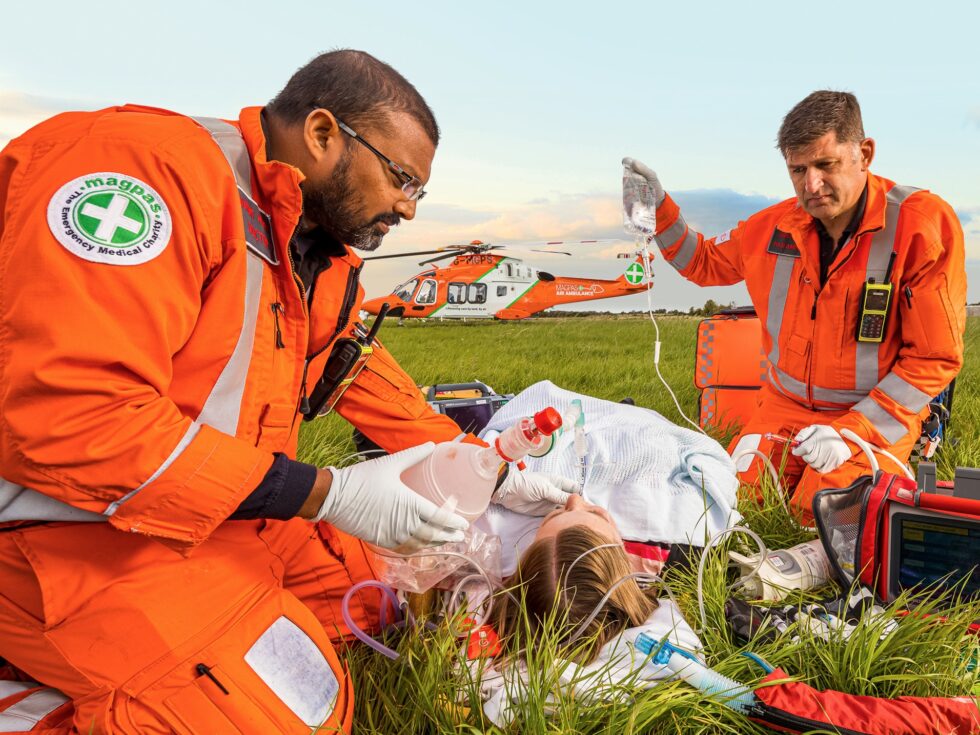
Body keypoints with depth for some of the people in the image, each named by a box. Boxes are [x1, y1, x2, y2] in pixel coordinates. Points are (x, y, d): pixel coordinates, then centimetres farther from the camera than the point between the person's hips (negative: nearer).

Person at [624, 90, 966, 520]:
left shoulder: (923, 225, -16)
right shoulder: (777, 225, -2)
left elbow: (936, 357, -13)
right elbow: (705, 262, 17)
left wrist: (852, 432, -20)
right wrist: (659, 209, 0)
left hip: (877, 417, -3)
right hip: (784, 406, 4)